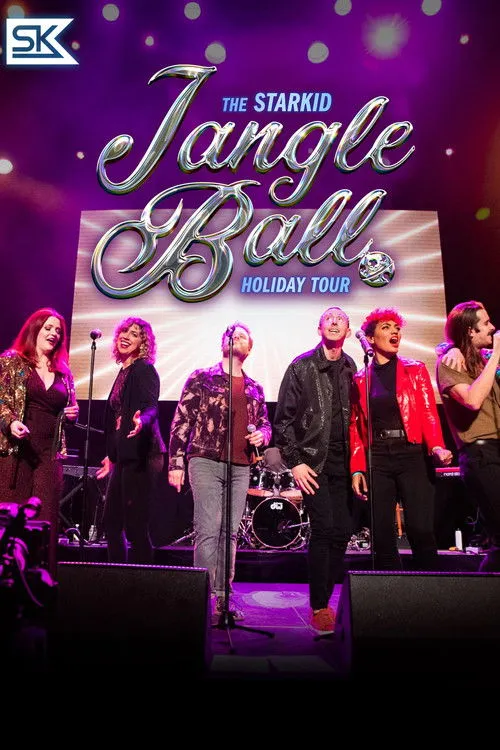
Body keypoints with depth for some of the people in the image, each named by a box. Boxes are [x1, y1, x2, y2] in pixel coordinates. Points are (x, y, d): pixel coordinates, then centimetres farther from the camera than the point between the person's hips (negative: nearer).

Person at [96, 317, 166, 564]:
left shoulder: (145, 369, -6)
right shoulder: (124, 370, 18)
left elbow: (151, 408, -20)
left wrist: (141, 421, -43)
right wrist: (112, 455, 27)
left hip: (141, 455, -9)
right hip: (124, 456, 9)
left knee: (135, 525, -7)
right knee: (111, 523, 13)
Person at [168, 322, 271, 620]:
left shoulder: (255, 389, 17)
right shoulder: (201, 378, 5)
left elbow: (265, 424, 24)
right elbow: (181, 422, 1)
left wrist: (262, 435, -1)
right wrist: (176, 463, -5)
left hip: (241, 467, 4)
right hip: (206, 462, -4)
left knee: (230, 532, 8)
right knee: (208, 530, -7)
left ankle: (223, 595, 17)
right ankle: (206, 595, 2)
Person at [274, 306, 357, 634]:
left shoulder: (352, 369, 8)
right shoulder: (301, 367, -3)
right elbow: (283, 418, -3)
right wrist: (294, 462, -8)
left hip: (343, 462, 4)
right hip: (313, 461, -4)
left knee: (343, 532, 6)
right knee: (324, 529, -10)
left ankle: (325, 598, 23)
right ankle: (319, 606, 6)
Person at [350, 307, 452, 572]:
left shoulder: (415, 370, 8)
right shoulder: (360, 379, 11)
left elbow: (429, 413, -1)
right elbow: (356, 427, 9)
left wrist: (437, 446, -19)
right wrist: (357, 469, 0)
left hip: (412, 455, -1)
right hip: (377, 460, 1)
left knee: (421, 531, -9)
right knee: (382, 537, 3)